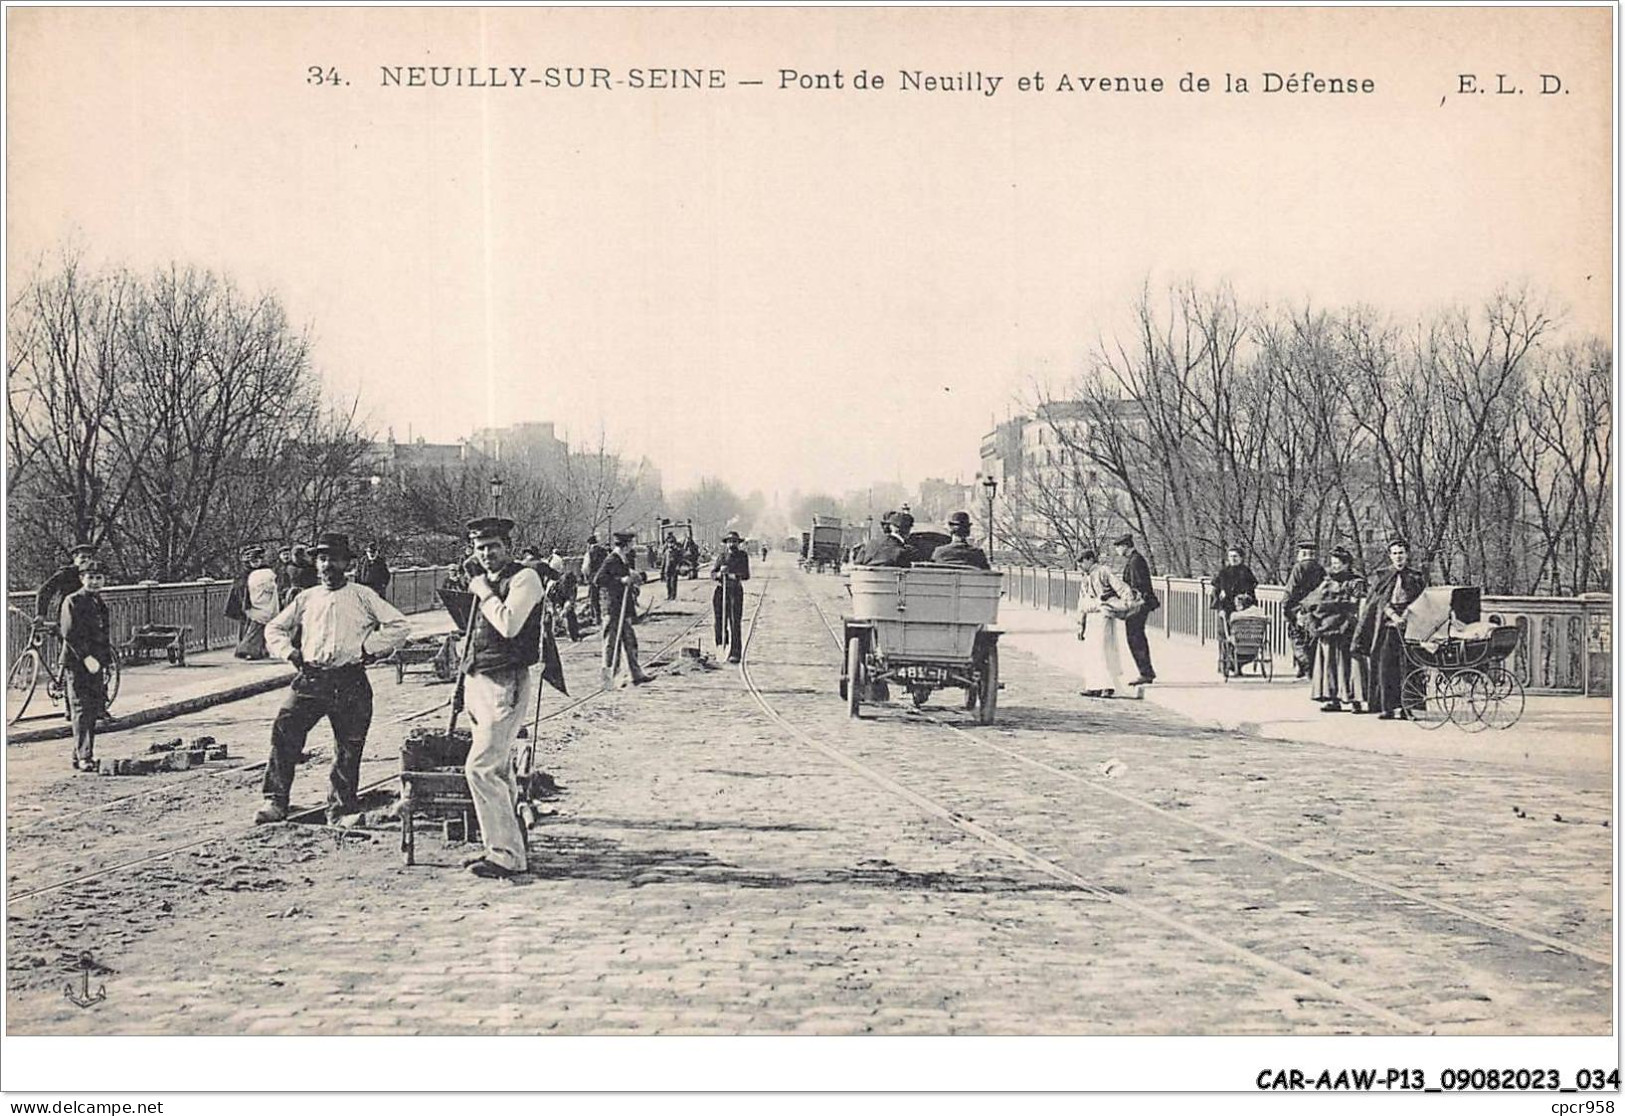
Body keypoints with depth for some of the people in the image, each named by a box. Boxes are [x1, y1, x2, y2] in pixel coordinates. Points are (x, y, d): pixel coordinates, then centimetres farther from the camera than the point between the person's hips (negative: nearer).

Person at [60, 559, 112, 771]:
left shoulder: (100, 603, 16)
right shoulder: (72, 601, -7)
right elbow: (69, 633, -15)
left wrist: (107, 660, 16)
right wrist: (86, 657, -22)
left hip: (96, 664, 7)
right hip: (76, 662, -7)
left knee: (93, 711, 8)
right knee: (81, 710, -10)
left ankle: (83, 755, 17)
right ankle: (83, 757, -12)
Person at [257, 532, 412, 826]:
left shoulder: (362, 597, 7)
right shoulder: (306, 598, 17)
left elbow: (400, 626, 2)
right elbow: (274, 628, 26)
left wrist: (368, 648, -3)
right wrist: (290, 652, 9)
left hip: (350, 683, -2)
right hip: (310, 679, 2)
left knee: (349, 747, 1)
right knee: (284, 730, -15)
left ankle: (341, 807, 13)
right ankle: (275, 800, -11)